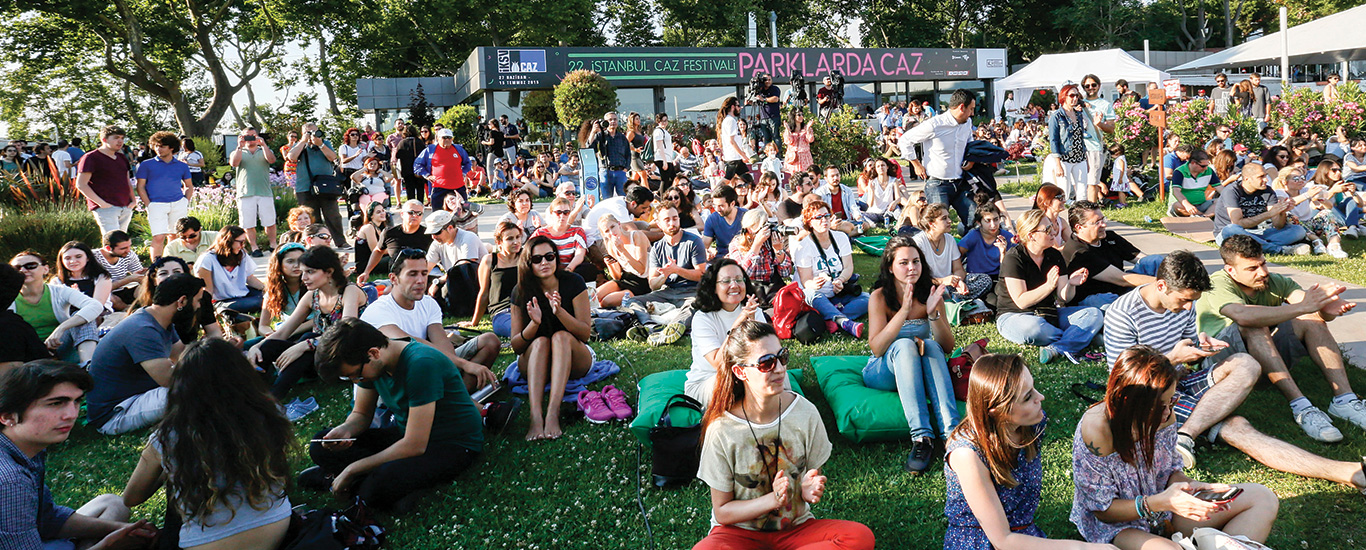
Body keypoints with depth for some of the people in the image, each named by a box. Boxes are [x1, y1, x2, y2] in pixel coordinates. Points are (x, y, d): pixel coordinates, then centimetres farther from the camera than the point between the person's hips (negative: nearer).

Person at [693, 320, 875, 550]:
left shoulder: (805, 412, -7)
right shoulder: (722, 429, -15)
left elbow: (814, 479, 6)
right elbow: (722, 512, -8)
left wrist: (810, 492, -19)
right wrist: (773, 499, -24)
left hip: (797, 526, 4)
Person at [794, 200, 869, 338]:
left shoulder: (841, 238, 6)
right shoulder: (803, 246, -6)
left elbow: (849, 267, 2)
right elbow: (806, 281, -11)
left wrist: (840, 280, -22)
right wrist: (814, 284, -36)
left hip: (839, 294, 4)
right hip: (819, 296, -4)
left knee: (868, 298, -21)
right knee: (812, 294, -38)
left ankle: (832, 319, -39)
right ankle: (846, 322, -56)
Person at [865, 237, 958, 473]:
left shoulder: (930, 292, -3)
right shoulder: (880, 297, -10)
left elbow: (948, 346, -6)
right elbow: (876, 348, -22)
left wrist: (933, 313, -23)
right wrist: (904, 311, -31)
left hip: (922, 372, 2)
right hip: (883, 372, -2)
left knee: (931, 345, -30)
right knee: (904, 345, -33)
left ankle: (951, 433, -43)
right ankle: (921, 437, -46)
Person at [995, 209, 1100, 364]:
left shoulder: (1055, 256, 6)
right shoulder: (1014, 258, -14)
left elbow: (1064, 298, 2)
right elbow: (1021, 302, -19)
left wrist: (1071, 284, -20)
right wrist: (1049, 286, -31)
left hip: (1048, 315, 7)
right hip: (1013, 315, -7)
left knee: (1095, 314, -13)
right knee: (1032, 328, -42)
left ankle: (1056, 348, -37)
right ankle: (1077, 339, -12)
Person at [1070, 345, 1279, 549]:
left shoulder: (1162, 415, -10)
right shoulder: (1095, 433, -29)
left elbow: (1170, 472, 7)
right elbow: (1103, 510, -18)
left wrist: (1192, 487, -16)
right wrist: (1160, 502, -30)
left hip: (1162, 507, 7)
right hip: (1117, 526, -7)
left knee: (1262, 497, -1)